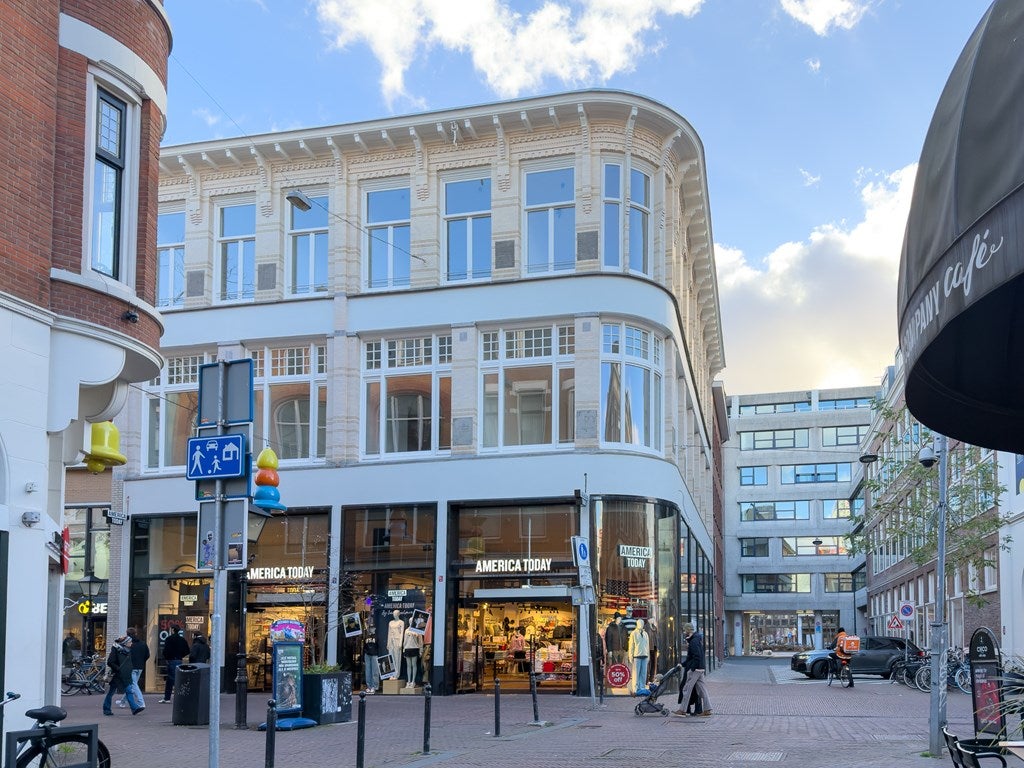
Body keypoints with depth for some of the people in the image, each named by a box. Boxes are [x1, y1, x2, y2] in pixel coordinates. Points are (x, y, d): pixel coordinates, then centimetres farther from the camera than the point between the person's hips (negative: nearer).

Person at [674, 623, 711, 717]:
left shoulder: (694, 641, -16)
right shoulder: (697, 639, 17)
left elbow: (697, 657, -23)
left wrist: (692, 668, -21)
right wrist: (683, 664, 24)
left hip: (694, 669, -10)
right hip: (700, 669, 10)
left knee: (687, 689, -3)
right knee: (702, 689, 9)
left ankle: (682, 710, 1)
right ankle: (707, 710, 9)